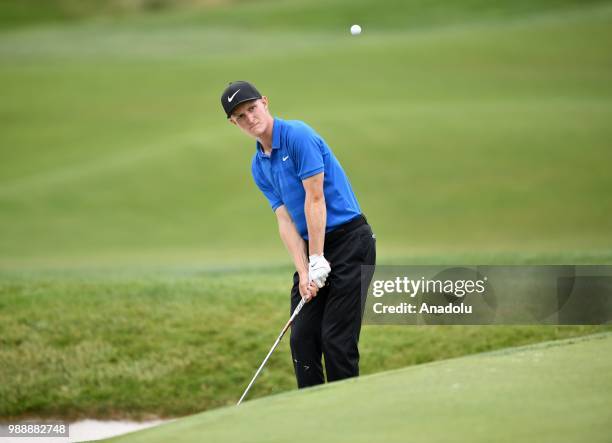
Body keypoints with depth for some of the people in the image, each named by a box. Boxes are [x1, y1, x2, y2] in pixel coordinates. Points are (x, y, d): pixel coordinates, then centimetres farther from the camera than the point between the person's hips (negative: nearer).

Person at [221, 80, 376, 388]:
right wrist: (304, 272, -9)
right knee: (302, 338, 3)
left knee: (337, 338, -10)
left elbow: (315, 199, -16)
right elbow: (285, 220, 4)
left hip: (349, 240, -8)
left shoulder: (298, 135, -13)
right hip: (314, 247, 8)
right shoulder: (259, 167, 11)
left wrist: (317, 261, -16)